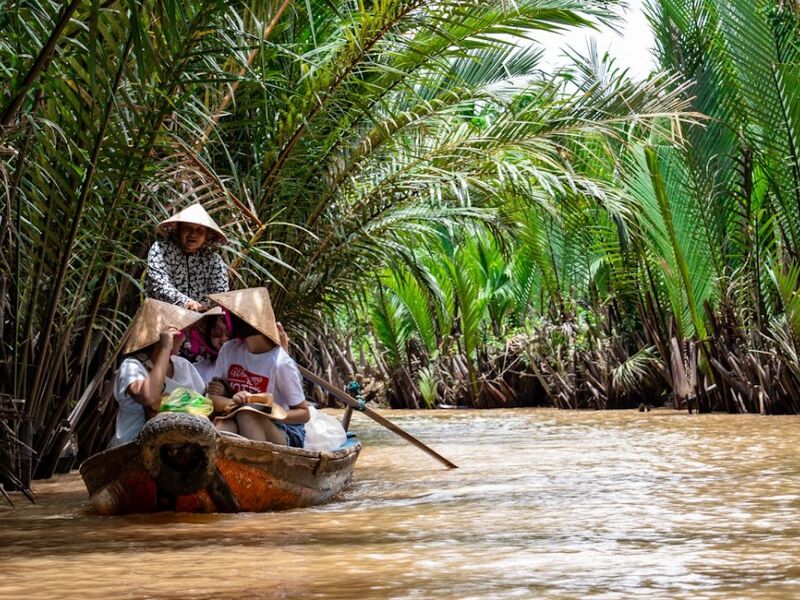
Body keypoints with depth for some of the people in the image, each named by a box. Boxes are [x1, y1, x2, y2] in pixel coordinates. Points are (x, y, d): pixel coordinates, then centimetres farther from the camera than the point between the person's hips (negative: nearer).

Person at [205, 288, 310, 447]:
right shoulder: (230, 350, 1)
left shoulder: (280, 363, -16)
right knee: (223, 424, -29)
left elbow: (304, 413, -9)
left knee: (247, 414, -33)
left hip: (285, 435, -4)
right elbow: (214, 398, 0)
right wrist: (231, 402, -24)